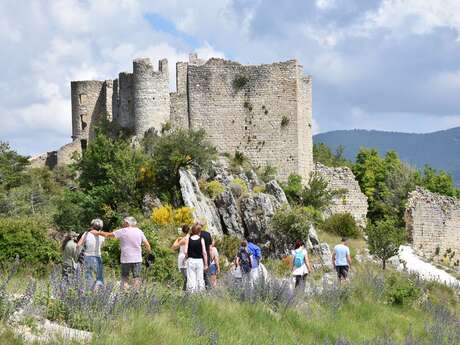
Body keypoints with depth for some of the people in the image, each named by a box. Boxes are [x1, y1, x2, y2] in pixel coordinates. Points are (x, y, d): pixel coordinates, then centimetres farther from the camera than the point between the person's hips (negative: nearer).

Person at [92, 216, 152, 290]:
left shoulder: (122, 231, -4)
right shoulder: (139, 231, 5)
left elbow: (108, 235, 1)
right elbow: (147, 244, 4)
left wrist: (97, 233, 14)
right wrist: (149, 253, 19)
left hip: (126, 259, -2)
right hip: (137, 259, 2)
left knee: (124, 278, 8)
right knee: (136, 278, 4)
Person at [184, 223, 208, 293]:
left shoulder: (188, 239, -1)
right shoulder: (201, 239, -4)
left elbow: (185, 251, -4)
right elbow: (204, 252, -6)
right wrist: (206, 264, 0)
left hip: (190, 260, 1)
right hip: (199, 260, -1)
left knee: (191, 279, 1)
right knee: (200, 279, 4)